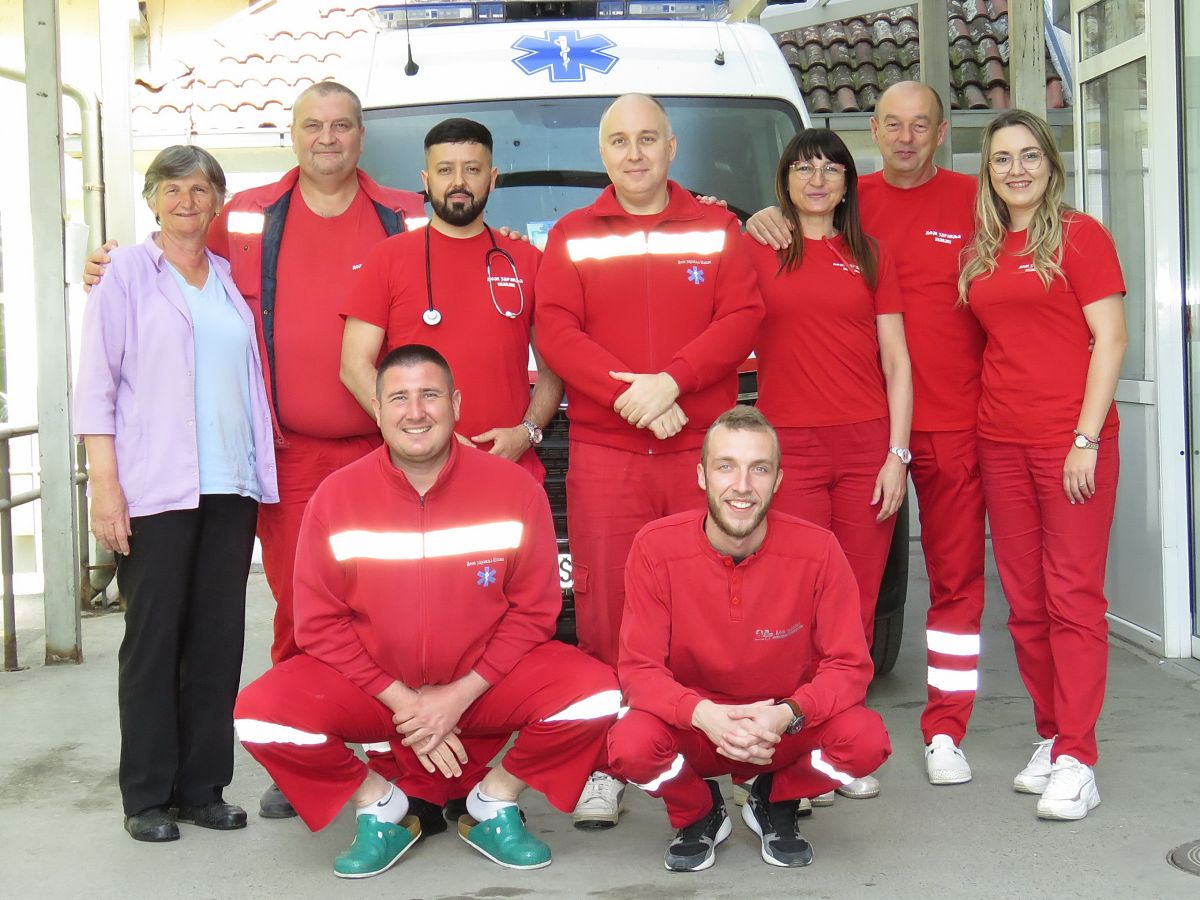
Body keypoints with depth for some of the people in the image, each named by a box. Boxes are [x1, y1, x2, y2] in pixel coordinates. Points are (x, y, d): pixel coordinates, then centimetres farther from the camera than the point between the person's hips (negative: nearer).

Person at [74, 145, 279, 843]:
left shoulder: (231, 280, 16)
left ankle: (203, 787, 14)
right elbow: (97, 385, -2)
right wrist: (104, 484, -10)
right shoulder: (127, 274, 4)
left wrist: (260, 472, 10)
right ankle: (148, 797, 7)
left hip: (230, 487, 4)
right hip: (154, 489, -4)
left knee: (219, 637, 4)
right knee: (154, 637, 0)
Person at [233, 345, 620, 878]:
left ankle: (493, 804, 4)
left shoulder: (515, 488, -9)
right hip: (371, 686, 0)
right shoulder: (336, 496, -8)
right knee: (259, 714, -25)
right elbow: (321, 623, -5)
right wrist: (400, 700, -14)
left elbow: (533, 609, -5)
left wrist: (461, 694, -14)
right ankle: (382, 808, 3)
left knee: (598, 694, -25)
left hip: (482, 682, 0)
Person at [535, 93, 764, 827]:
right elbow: (555, 332, 1)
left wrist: (670, 381, -14)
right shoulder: (571, 237, 12)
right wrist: (626, 393, -13)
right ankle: (605, 765, 4)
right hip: (604, 455, 0)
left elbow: (743, 319, 1)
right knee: (605, 613, -3)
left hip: (704, 449, 0)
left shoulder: (716, 230, 12)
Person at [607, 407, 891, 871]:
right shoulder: (656, 548, -16)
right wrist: (703, 714, -35)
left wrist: (786, 715, -33)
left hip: (787, 731, 1)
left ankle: (774, 802, 7)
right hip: (693, 729, -1)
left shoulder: (818, 550, -16)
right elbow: (639, 668, -15)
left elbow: (849, 666, -13)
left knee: (866, 739, -29)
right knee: (630, 745, -33)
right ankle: (698, 813, 5)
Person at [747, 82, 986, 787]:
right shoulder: (850, 202, 8)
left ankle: (946, 731, 14)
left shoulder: (973, 201, 5)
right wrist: (762, 222, -11)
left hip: (955, 423, -1)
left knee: (957, 576, 4)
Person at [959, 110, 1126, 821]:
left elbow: (1110, 339, -7)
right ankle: (1052, 738, 20)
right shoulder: (983, 251, 14)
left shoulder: (1079, 236, -2)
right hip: (1001, 441, 6)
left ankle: (1076, 760, -2)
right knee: (1025, 601, 8)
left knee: (1074, 597, -5)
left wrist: (1087, 439, -13)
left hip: (1071, 439, -6)